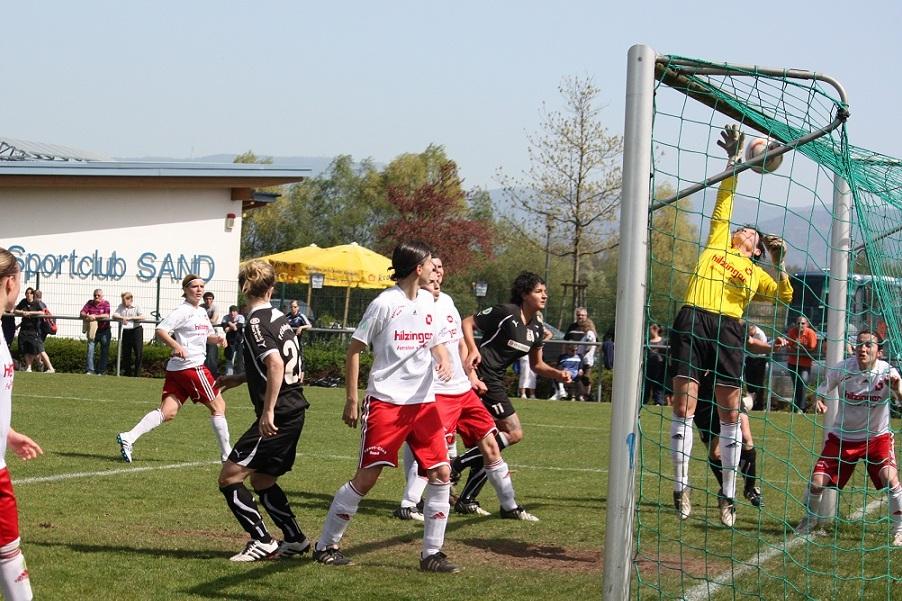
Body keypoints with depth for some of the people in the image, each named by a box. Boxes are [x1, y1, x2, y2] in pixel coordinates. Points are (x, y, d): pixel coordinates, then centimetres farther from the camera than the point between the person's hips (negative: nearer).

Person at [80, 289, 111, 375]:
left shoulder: (106, 303, -4)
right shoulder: (90, 303, 6)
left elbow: (107, 315, -19)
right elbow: (82, 313, -1)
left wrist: (95, 316, -26)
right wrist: (86, 316, -24)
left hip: (104, 331, -2)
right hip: (92, 331, 2)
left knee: (104, 352, 3)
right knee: (90, 349, -7)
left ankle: (101, 371, 11)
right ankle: (89, 370, -5)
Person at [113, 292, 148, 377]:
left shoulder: (136, 307, -1)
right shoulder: (121, 306, 11)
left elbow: (143, 317, -15)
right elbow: (114, 315, 3)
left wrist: (131, 318, -19)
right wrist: (122, 318, -16)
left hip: (136, 329, -4)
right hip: (126, 331, 4)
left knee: (139, 352, -6)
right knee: (126, 353, 7)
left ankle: (137, 373, 2)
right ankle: (128, 372, 18)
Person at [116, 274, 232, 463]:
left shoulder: (202, 312, 20)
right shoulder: (183, 311, -8)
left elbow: (208, 335, 33)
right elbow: (160, 330, -17)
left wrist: (217, 338, 10)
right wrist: (176, 346, -32)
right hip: (191, 366, -9)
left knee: (168, 412, -1)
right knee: (218, 406, 2)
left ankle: (128, 438, -12)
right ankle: (227, 453, 10)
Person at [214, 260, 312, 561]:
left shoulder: (256, 323, -12)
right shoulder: (279, 317, 14)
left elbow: (275, 364, -27)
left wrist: (268, 411, -28)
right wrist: (240, 378, 30)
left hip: (277, 417, -9)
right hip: (295, 412, 9)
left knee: (229, 477, -6)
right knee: (262, 480, 22)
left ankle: (263, 542, -5)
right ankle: (295, 539, 27)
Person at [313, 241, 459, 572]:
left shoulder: (428, 302, 9)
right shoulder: (385, 303, -10)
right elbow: (354, 349, -5)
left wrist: (444, 360, -3)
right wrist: (351, 400, -7)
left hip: (423, 401, 6)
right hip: (385, 401, -6)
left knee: (440, 472, -2)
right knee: (367, 476, -5)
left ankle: (431, 553, 6)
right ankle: (325, 545, 9)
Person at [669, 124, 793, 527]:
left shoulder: (756, 272, 22)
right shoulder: (717, 243, 23)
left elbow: (785, 296, 9)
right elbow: (724, 201, 20)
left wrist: (780, 262, 3)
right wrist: (733, 159, 14)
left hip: (729, 330, 1)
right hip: (692, 322, -1)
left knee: (730, 415, 0)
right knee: (684, 407, -6)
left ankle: (728, 498, 6)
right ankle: (681, 489, -2)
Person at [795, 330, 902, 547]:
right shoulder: (842, 369, -16)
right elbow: (821, 392, -3)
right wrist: (818, 402, -26)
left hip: (877, 437, -1)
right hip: (843, 436, 1)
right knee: (817, 482, -6)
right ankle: (809, 521, 25)